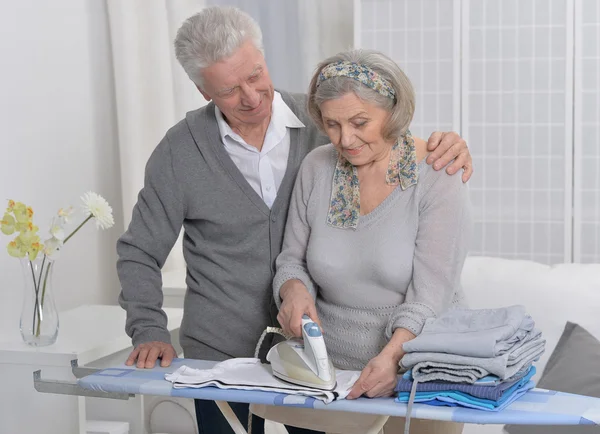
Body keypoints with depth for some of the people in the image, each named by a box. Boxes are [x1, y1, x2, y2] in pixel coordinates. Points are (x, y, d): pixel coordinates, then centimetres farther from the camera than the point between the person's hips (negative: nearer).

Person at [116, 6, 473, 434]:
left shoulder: (322, 122, -3)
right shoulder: (181, 151, -5)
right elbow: (139, 253, 4)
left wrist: (445, 148, -16)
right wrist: (149, 331, -8)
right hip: (221, 357, -1)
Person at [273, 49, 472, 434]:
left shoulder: (438, 180, -13)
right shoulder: (316, 168, 0)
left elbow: (428, 298, -18)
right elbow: (292, 259, 8)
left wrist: (392, 356, -34)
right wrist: (294, 290, -15)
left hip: (420, 373, -3)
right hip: (333, 370, 3)